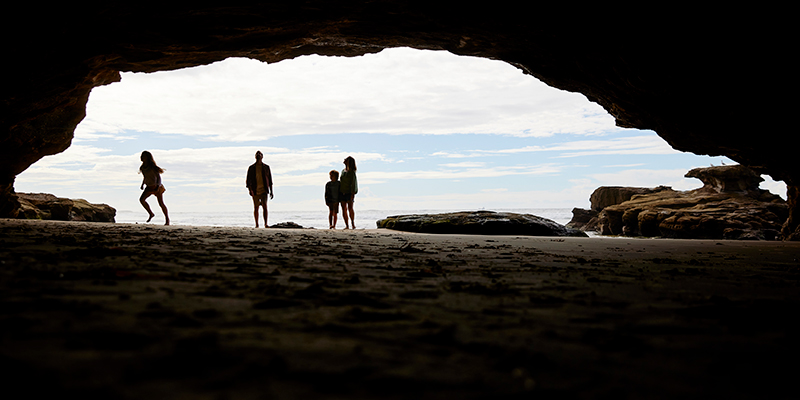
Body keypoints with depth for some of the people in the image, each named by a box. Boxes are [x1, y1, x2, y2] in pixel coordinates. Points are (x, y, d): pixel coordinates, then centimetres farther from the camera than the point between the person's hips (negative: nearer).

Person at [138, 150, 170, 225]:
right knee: (142, 199, -9)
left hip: (156, 187, -7)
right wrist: (142, 184, 22)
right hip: (149, 187, 7)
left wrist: (158, 186, -30)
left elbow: (158, 177, -19)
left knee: (161, 203, -3)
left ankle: (167, 220, 8)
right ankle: (151, 214, 7)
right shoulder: (143, 167, 1)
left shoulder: (152, 166, -20)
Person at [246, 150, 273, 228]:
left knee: (264, 206, -14)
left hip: (264, 190, 0)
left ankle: (265, 224, -16)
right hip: (255, 191, 0)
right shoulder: (251, 168, 4)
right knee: (256, 208, 6)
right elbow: (248, 180, 0)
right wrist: (250, 189, -15)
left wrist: (271, 191, 9)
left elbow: (270, 179, 11)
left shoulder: (266, 167, 6)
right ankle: (256, 224, 16)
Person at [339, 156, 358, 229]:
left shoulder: (352, 172, -7)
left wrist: (352, 194, -16)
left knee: (350, 208, -10)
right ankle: (347, 225, 4)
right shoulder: (343, 171, 14)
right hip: (342, 192, 6)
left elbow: (354, 183, -10)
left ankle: (353, 224, -6)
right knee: (344, 209, 3)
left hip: (349, 192, -6)